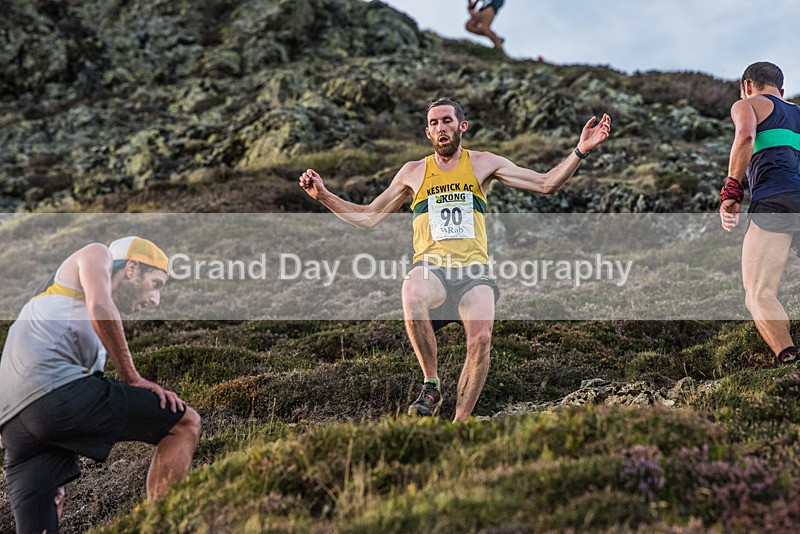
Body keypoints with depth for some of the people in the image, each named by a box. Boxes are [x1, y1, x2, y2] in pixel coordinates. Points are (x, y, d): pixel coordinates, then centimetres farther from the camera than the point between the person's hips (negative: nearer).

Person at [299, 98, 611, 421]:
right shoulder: (413, 172, 20)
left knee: (481, 339, -29)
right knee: (412, 294, -38)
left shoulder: (482, 163, 18)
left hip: (474, 271, 0)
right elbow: (368, 217, 24)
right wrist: (323, 196, 14)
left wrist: (581, 151, 5)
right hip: (430, 268, 0)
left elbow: (546, 184, 16)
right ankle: (431, 385, -20)